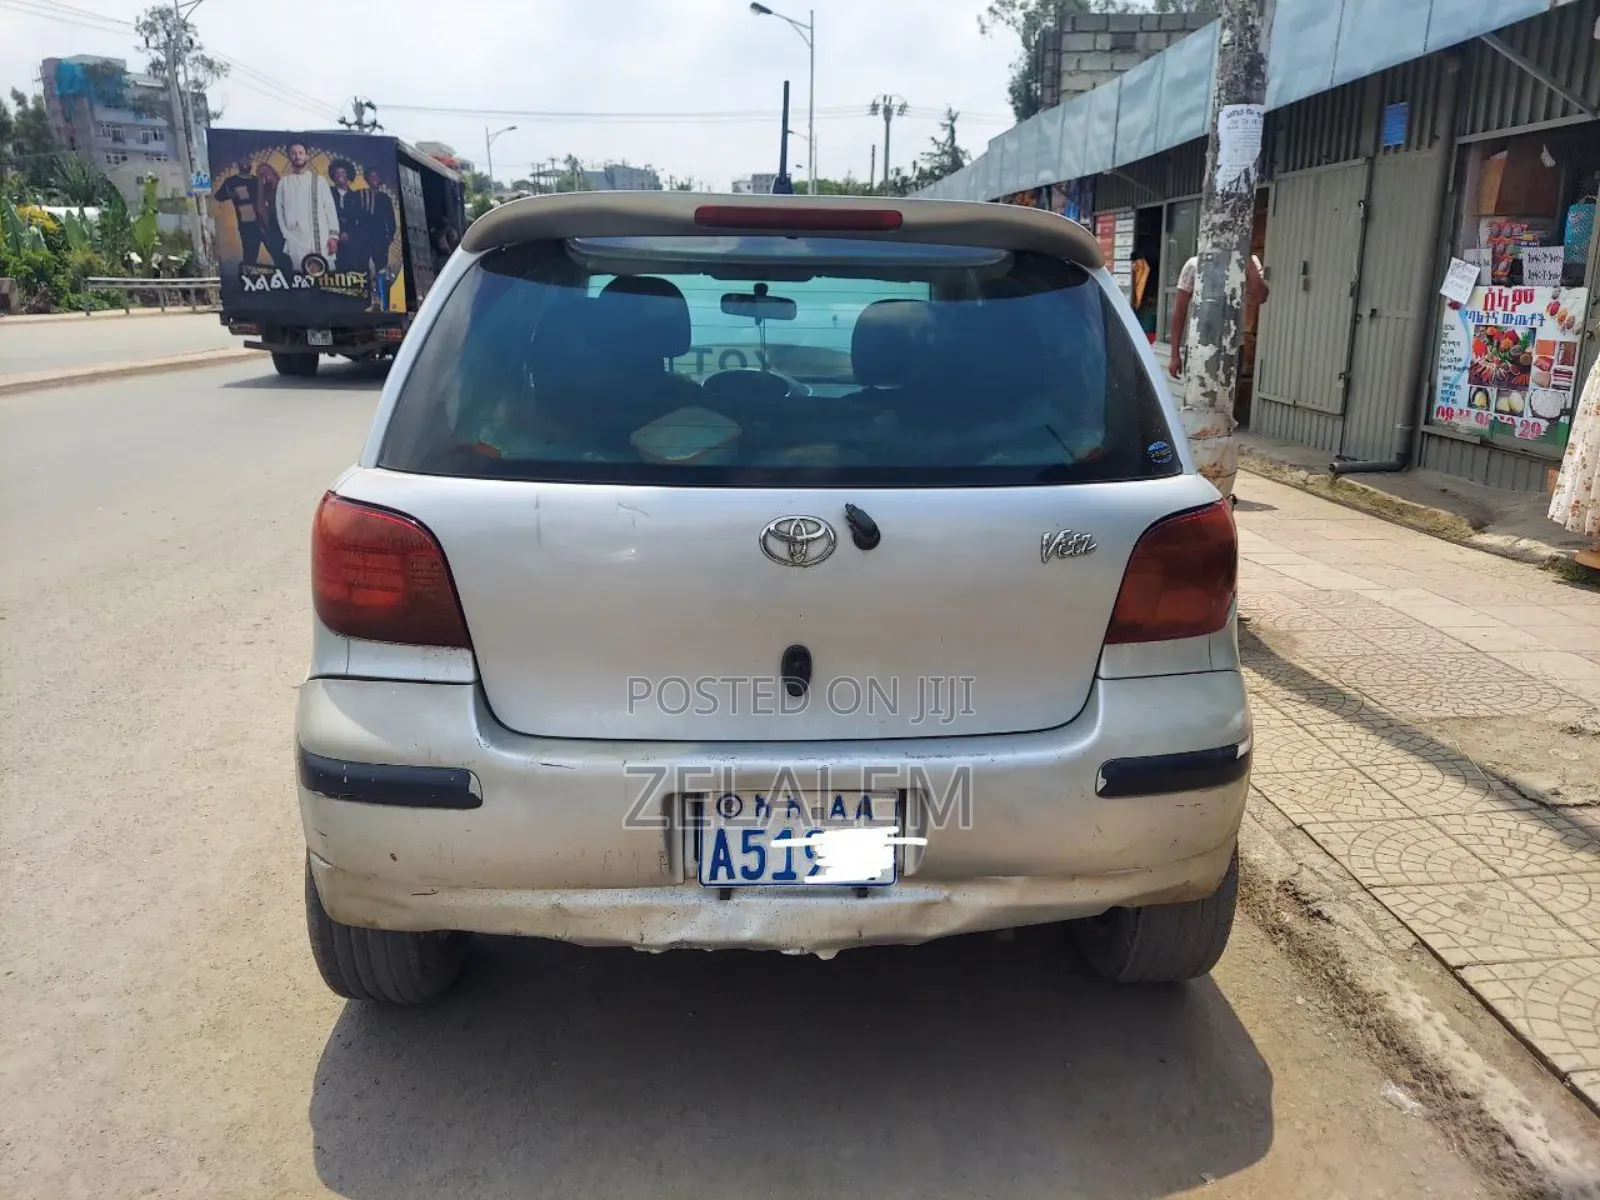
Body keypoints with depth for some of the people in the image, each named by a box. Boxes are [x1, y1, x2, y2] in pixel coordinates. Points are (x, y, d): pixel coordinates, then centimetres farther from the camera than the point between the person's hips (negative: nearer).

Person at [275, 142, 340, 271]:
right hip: (296, 241, 0)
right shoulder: (284, 182, 13)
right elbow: (280, 211, 12)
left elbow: (330, 208, 7)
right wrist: (286, 235, 1)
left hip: (322, 239, 0)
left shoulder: (319, 180, 12)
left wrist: (333, 235, -3)